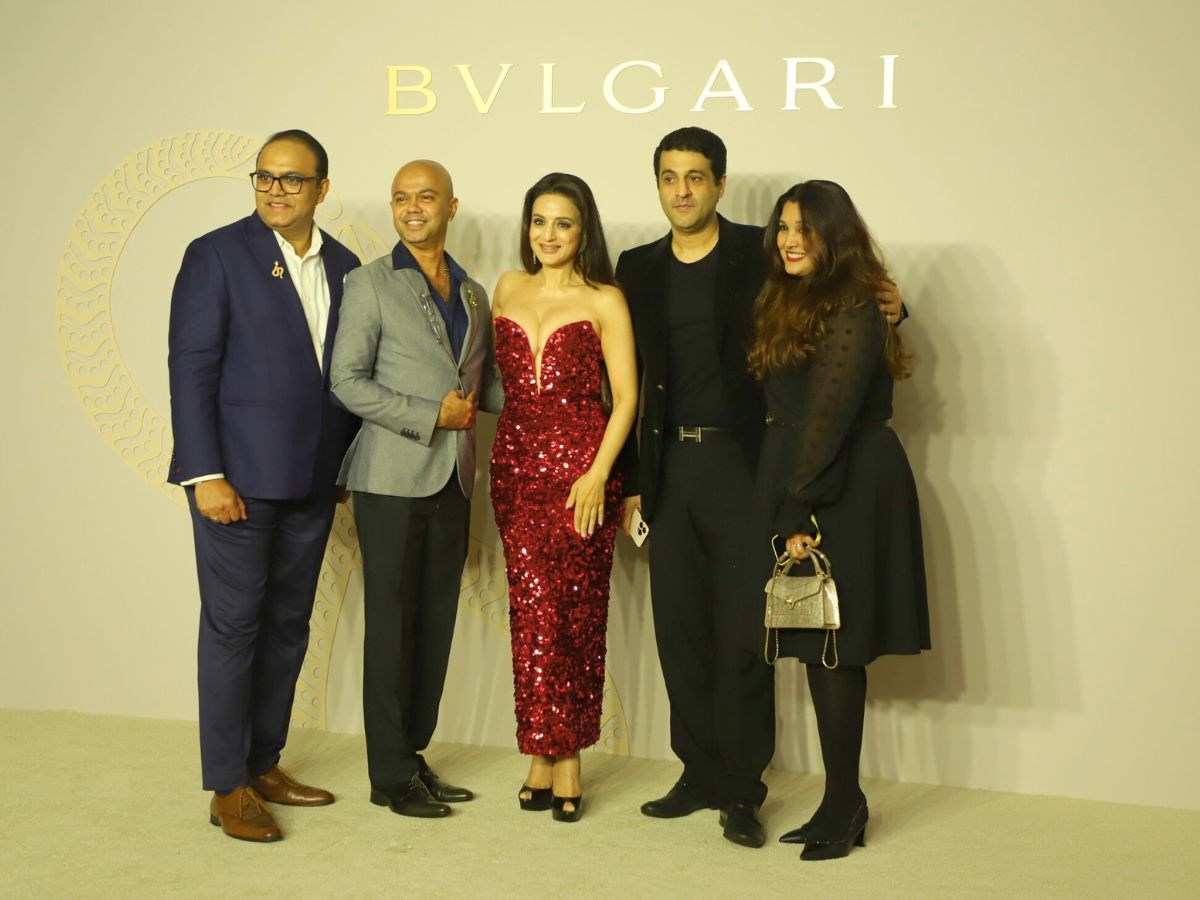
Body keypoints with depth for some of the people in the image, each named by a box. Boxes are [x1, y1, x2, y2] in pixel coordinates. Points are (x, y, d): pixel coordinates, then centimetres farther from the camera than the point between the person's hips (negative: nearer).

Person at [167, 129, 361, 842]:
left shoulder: (344, 267, 11)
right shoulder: (216, 255, -4)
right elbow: (191, 368, -9)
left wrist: (345, 463, 9)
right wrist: (206, 474, -15)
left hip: (312, 481, 6)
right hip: (238, 475, -5)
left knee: (288, 625, 12)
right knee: (233, 624, 0)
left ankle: (264, 764, 25)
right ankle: (228, 789, 9)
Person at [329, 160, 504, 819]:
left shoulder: (472, 293, 15)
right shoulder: (370, 283, -2)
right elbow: (347, 382, -9)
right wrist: (431, 416, -14)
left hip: (453, 479, 5)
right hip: (393, 476, -5)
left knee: (437, 622, 9)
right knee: (391, 622, -1)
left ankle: (414, 753, 20)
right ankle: (391, 774, 8)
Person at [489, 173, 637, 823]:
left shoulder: (604, 301, -1)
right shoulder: (508, 288, 12)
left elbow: (625, 397, -4)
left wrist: (598, 474, -13)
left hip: (581, 468, -3)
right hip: (516, 465, 3)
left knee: (577, 611, 0)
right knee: (535, 609, -2)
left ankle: (555, 754, 11)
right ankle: (553, 755, 7)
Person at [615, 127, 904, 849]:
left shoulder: (760, 254, -1)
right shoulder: (639, 268, 10)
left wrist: (887, 304, -15)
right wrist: (631, 480, 8)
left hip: (741, 464, -4)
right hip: (669, 469, 4)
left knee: (741, 631, 0)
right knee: (680, 628, 9)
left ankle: (742, 789, 10)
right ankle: (701, 774, 23)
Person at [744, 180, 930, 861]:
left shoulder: (853, 313, -13)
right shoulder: (792, 305, 16)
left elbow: (827, 420, -17)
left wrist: (799, 513, -17)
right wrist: (790, 510, 9)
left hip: (848, 492, -9)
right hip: (802, 486, 9)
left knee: (832, 648, -4)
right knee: (820, 648, 9)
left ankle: (844, 805, 8)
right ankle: (844, 804, 17)